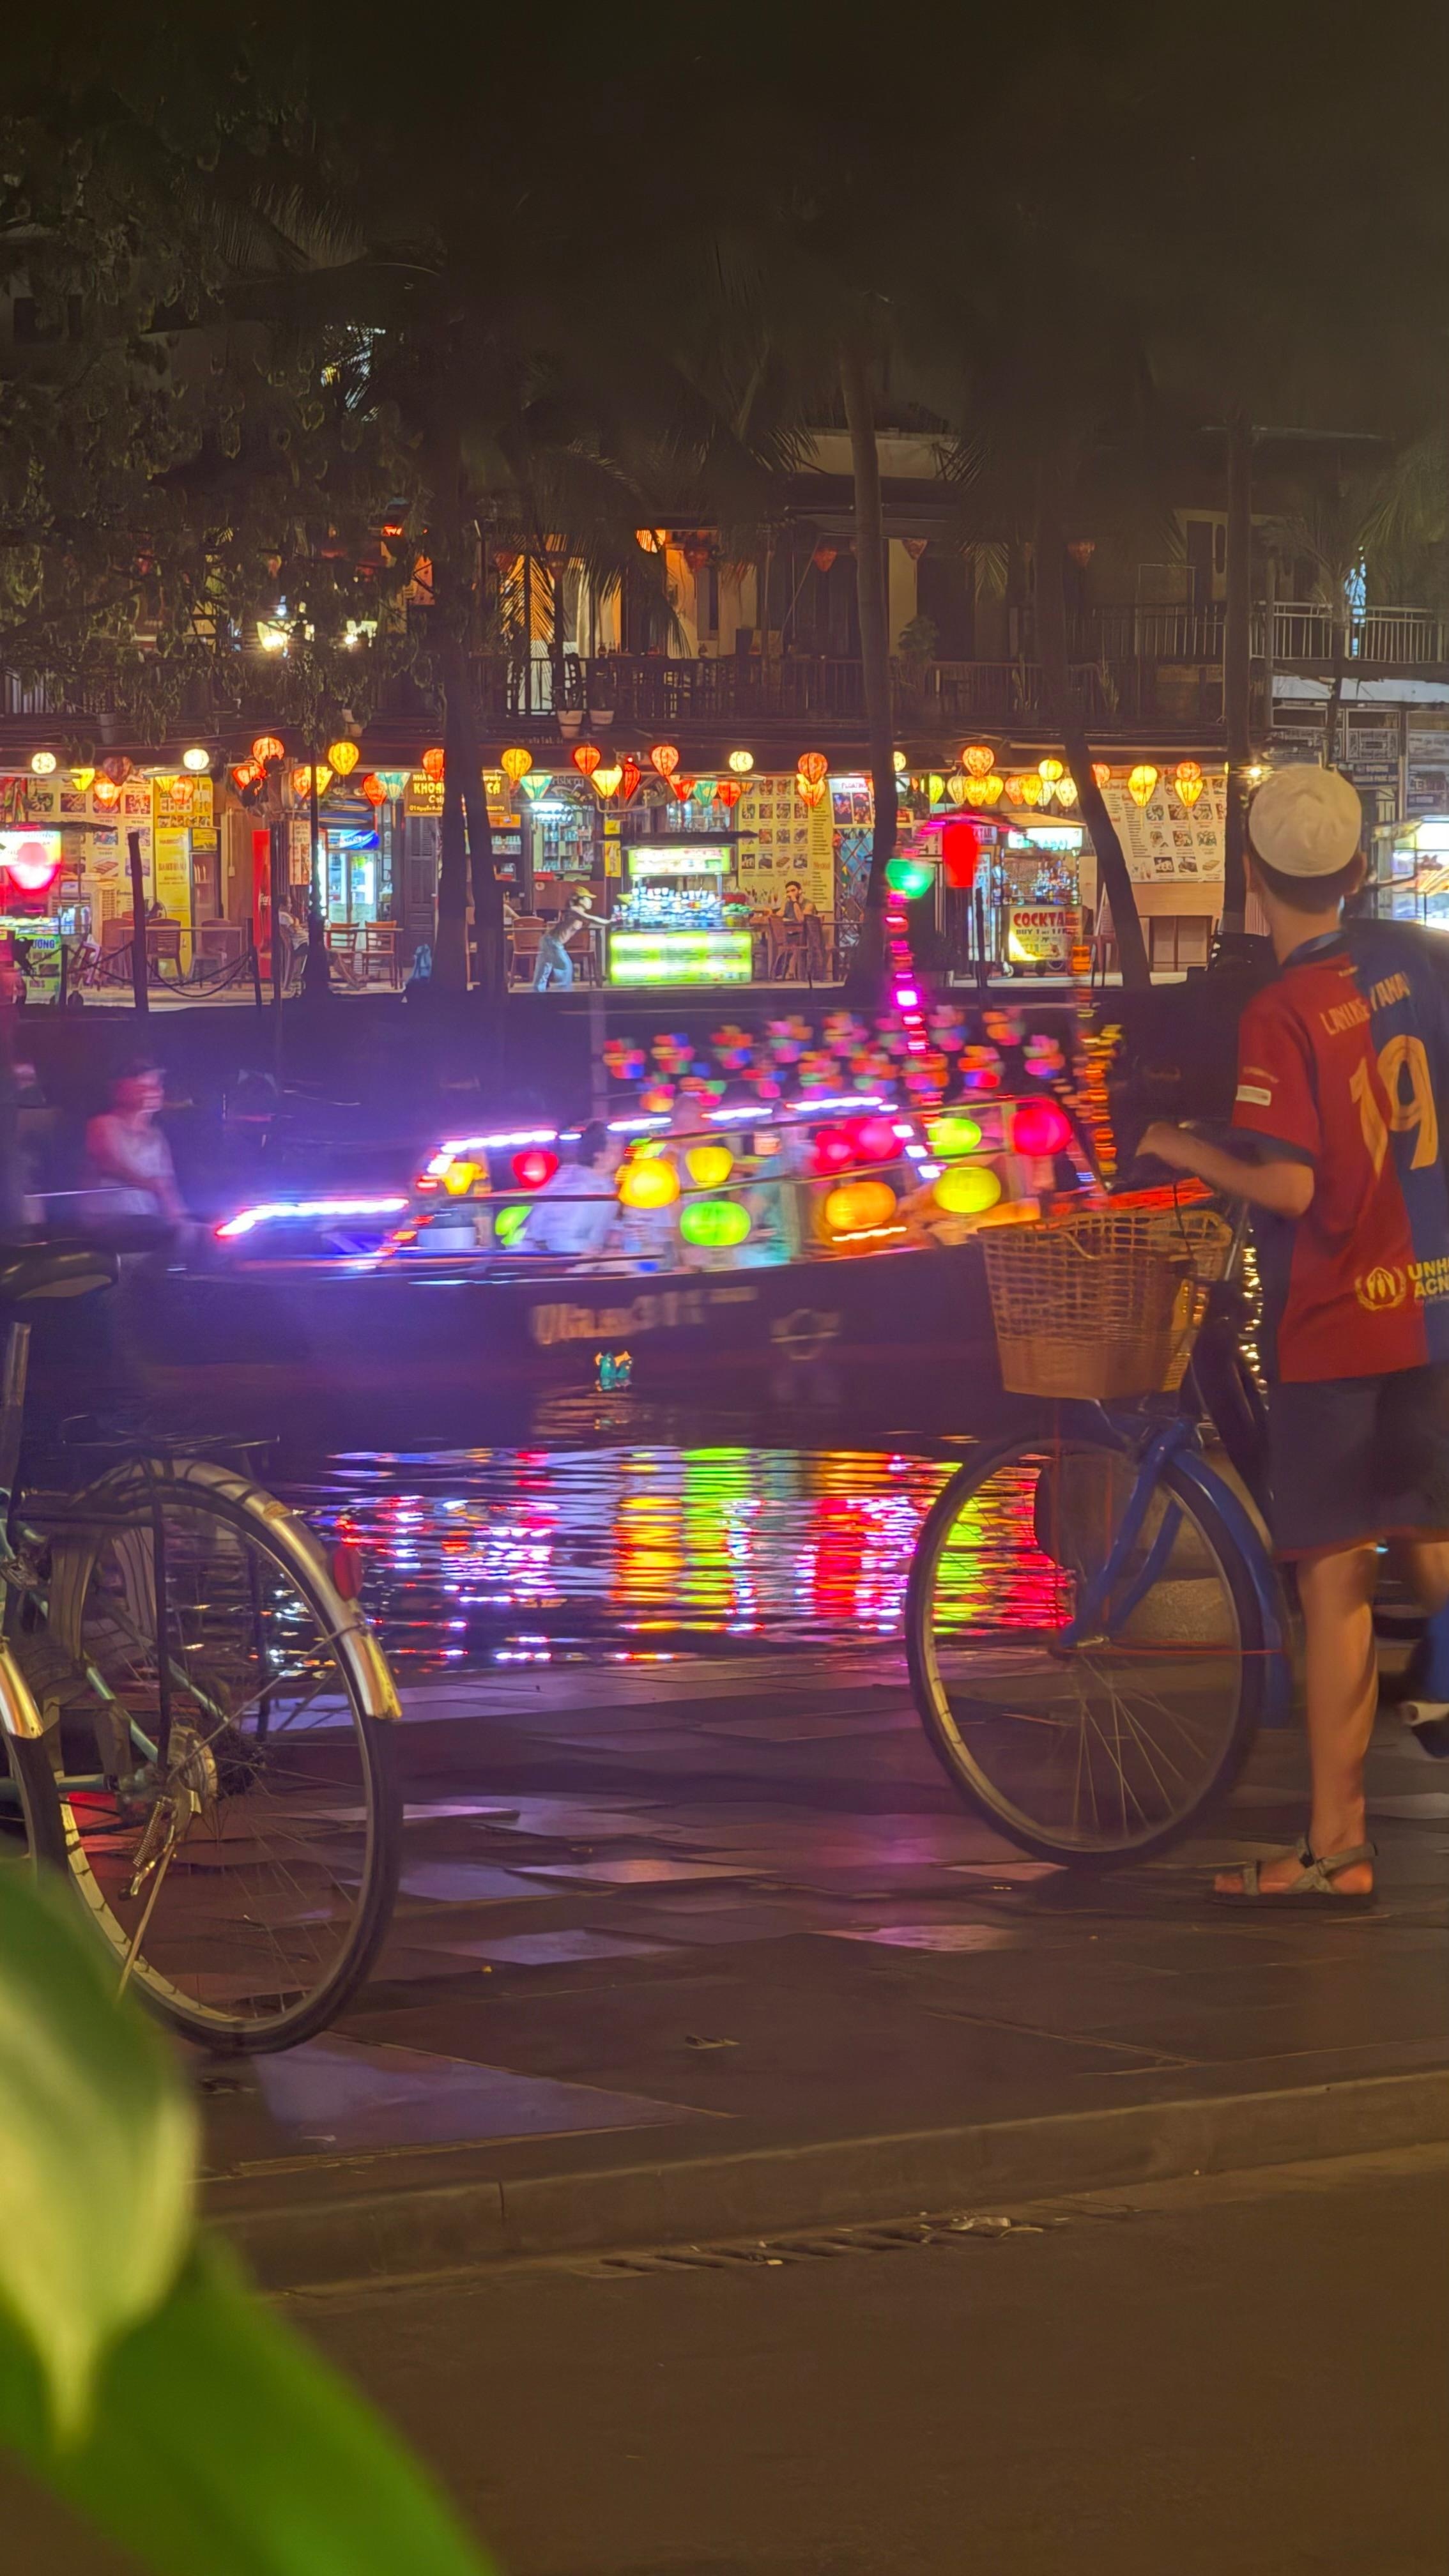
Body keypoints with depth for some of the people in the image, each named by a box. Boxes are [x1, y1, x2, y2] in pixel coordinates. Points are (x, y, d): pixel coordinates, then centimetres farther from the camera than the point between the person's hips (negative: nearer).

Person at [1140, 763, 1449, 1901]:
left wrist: (1181, 1149, -7)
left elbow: (1288, 1184, -22)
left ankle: (1336, 1847, 1)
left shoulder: (1281, 1014, -17)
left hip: (1334, 1324, -6)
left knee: (1336, 1583, -2)